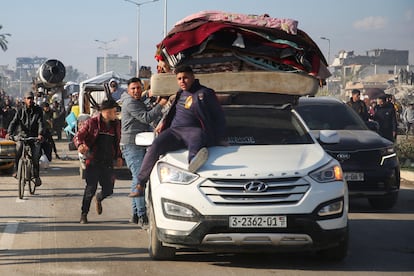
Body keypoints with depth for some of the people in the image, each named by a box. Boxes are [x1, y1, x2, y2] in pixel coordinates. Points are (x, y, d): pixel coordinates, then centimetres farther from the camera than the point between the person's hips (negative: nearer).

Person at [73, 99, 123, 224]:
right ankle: (84, 214, 5)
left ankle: (98, 199, 40)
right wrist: (80, 145, -27)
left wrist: (118, 156, 12)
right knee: (91, 188, -10)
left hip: (108, 162, 5)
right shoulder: (92, 122, -4)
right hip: (93, 161, -4)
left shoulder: (116, 124, 11)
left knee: (108, 190, 3)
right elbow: (78, 136, -5)